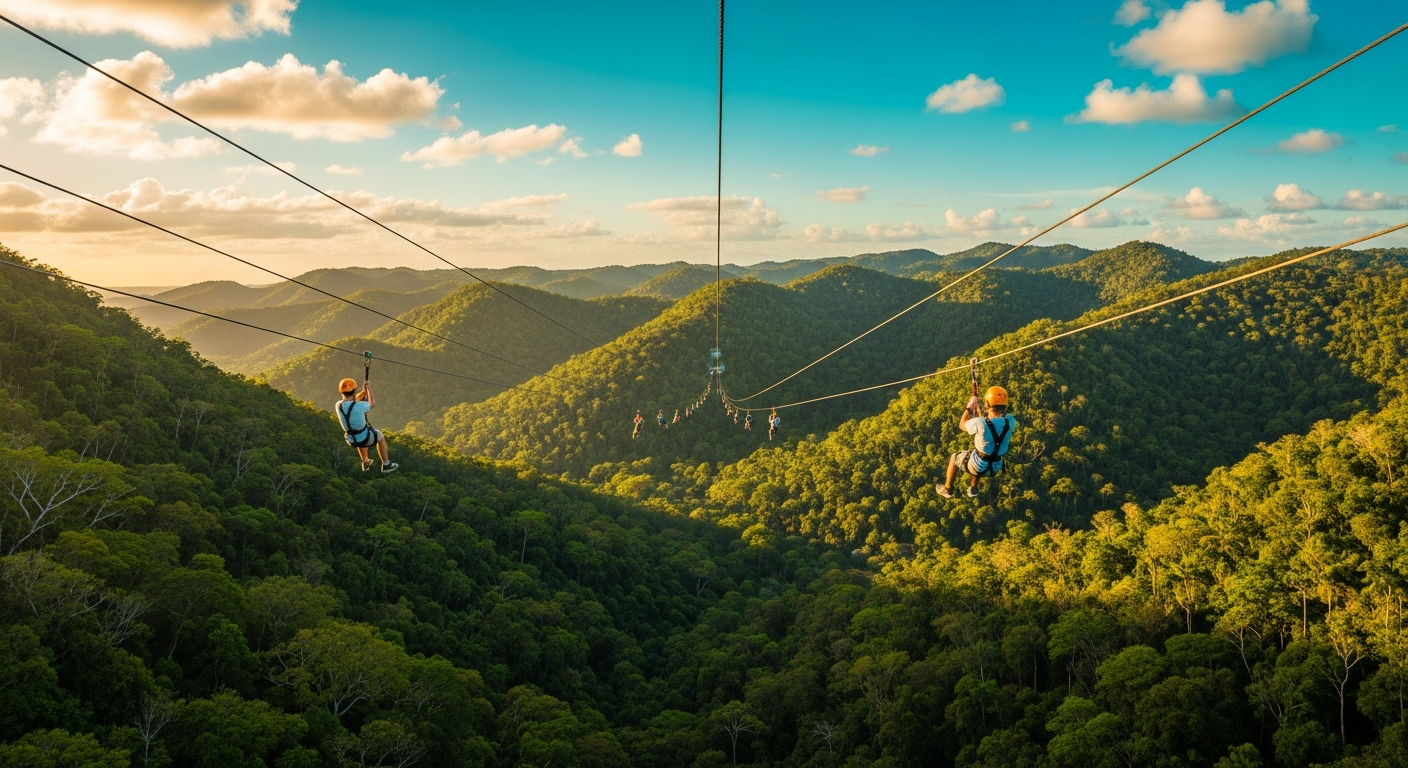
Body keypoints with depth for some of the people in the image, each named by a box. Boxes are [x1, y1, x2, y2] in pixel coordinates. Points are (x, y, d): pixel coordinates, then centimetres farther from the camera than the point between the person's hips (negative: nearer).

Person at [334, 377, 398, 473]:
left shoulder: (338, 405, -15)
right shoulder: (360, 406, -31)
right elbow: (372, 404, -6)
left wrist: (364, 390, 4)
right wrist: (369, 388, 4)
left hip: (351, 440, 5)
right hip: (364, 438, -5)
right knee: (380, 436, 29)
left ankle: (365, 462, 52)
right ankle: (386, 464, 38)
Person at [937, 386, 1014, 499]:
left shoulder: (980, 423, -31)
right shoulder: (1010, 422, -18)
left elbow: (962, 425, -8)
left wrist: (969, 407, 3)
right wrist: (977, 409, 13)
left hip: (978, 467, -4)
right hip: (996, 468, 5)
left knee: (954, 458, 27)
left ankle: (947, 490, 44)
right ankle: (973, 488, 49)